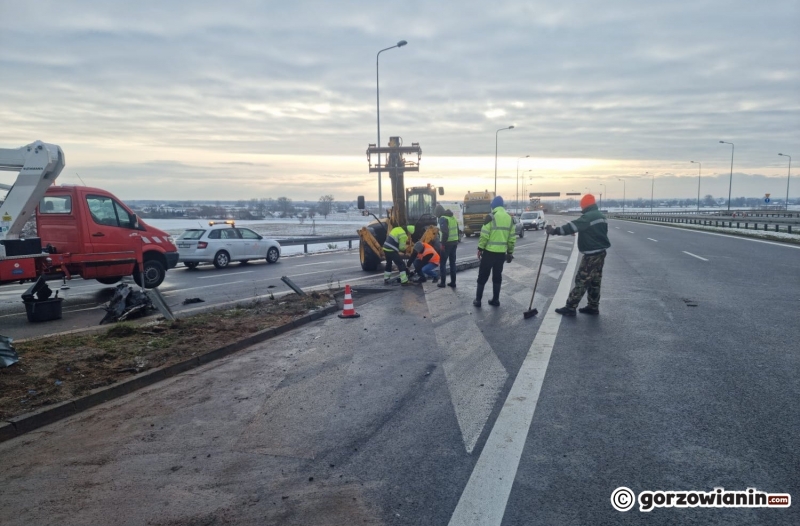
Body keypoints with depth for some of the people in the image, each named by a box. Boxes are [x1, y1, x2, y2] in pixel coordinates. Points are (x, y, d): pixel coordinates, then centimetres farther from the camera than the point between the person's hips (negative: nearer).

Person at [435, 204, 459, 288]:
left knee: (442, 263, 2)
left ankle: (442, 282, 2)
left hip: (447, 243, -8)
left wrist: (443, 244, -17)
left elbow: (445, 232, -22)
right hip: (454, 242, 8)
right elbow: (457, 230, 17)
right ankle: (453, 282, 14)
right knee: (452, 263, 12)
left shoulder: (443, 218, -12)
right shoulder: (453, 217, 15)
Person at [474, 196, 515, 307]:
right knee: (497, 276, 14)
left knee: (483, 276, 5)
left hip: (489, 252, -5)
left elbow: (484, 235, -14)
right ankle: (495, 300, 17)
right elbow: (512, 238, 7)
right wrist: (510, 252, 16)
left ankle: (478, 300, 10)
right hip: (502, 253, 5)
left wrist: (480, 248, -4)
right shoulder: (509, 218, 6)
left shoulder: (491, 217, -12)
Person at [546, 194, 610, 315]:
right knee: (595, 281, 14)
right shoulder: (601, 216, 14)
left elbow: (572, 226, -25)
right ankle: (593, 307, 20)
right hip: (600, 252, 10)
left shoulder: (588, 217, -18)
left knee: (581, 281, -6)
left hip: (591, 254, -10)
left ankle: (570, 308, -3)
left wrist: (554, 231, -22)